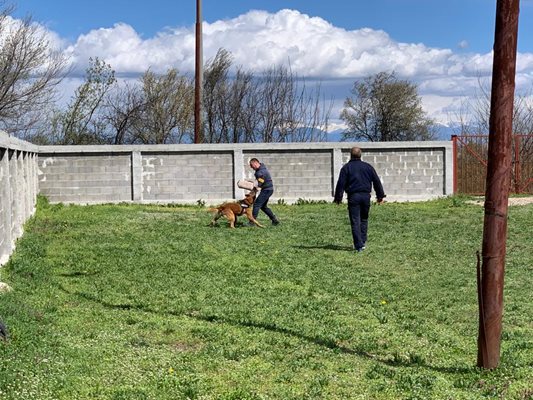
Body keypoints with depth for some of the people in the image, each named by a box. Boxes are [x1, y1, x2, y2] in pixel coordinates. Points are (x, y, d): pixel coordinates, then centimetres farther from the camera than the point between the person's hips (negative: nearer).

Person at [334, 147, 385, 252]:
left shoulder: (346, 167, 0)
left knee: (355, 222, -2)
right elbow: (377, 181, 10)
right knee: (364, 219, 18)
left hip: (353, 196, -3)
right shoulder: (368, 166, 9)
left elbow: (341, 184, -5)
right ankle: (363, 242, 17)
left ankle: (358, 245, -7)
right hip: (366, 196, 3)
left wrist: (338, 197, 1)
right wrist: (380, 195, 17)